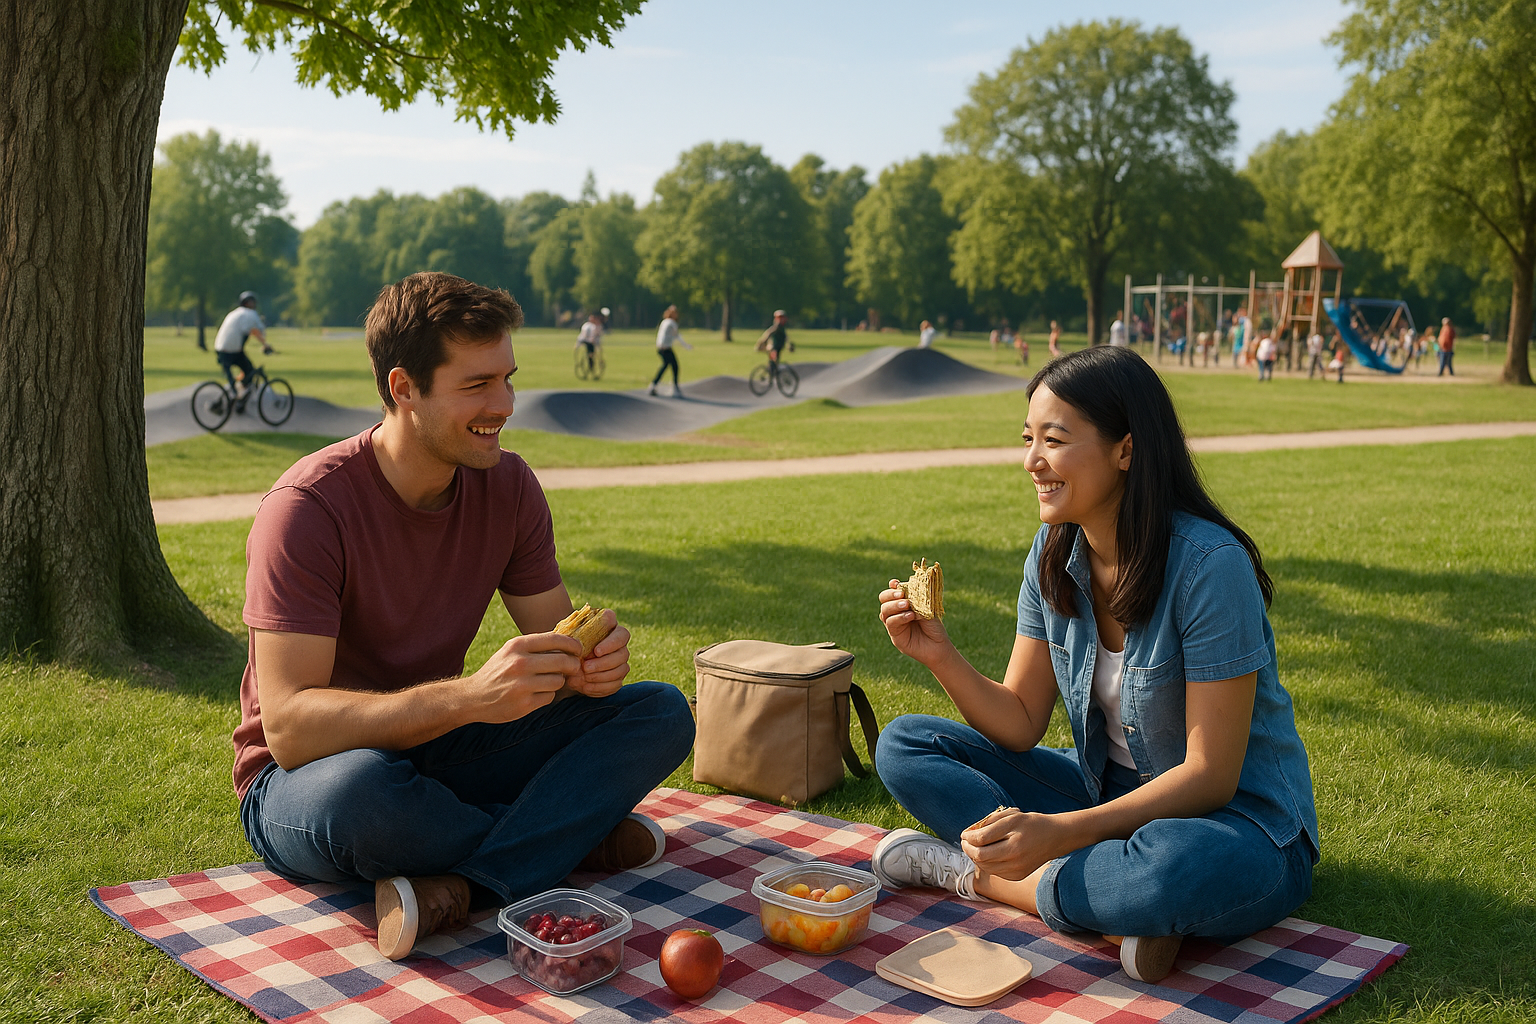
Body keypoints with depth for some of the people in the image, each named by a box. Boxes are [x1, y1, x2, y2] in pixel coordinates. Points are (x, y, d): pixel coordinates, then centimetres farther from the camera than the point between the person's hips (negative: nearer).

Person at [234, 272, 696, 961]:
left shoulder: (507, 484, -5)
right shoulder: (308, 508, -23)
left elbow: (553, 639, 1)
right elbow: (288, 728, -31)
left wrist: (590, 663, -25)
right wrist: (468, 695, -43)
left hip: (438, 754, 6)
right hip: (304, 777, -5)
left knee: (663, 713, -11)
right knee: (358, 789, -42)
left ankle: (463, 887, -26)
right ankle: (574, 837, -15)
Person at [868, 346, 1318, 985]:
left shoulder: (1209, 566, -24)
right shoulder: (1054, 554, -3)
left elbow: (1210, 776, -23)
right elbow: (1020, 725, -1)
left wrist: (1060, 832, -33)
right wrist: (941, 657, -19)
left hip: (1235, 821, -6)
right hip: (1108, 792, 7)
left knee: (1181, 866, -42)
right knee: (903, 747, -3)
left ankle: (969, 873, -15)